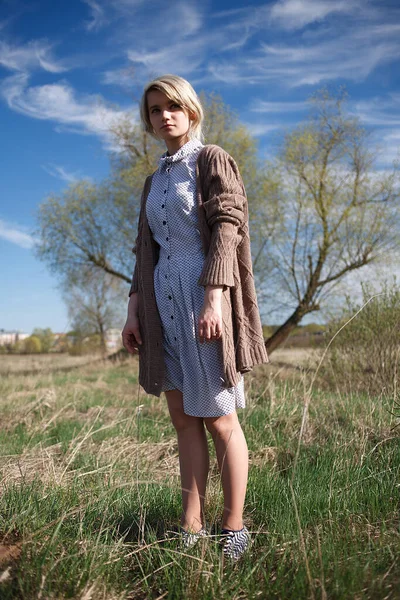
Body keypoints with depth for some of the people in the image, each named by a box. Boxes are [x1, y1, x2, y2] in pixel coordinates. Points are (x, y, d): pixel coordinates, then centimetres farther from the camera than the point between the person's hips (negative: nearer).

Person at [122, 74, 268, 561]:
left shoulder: (212, 161, 2)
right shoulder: (154, 181, 20)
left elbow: (226, 229, -10)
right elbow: (146, 249, 18)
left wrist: (214, 300, -21)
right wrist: (134, 310, 10)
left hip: (202, 297, -6)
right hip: (163, 302, 7)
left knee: (218, 418, -3)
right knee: (184, 419, 6)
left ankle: (234, 530, 10)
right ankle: (191, 528, 14)